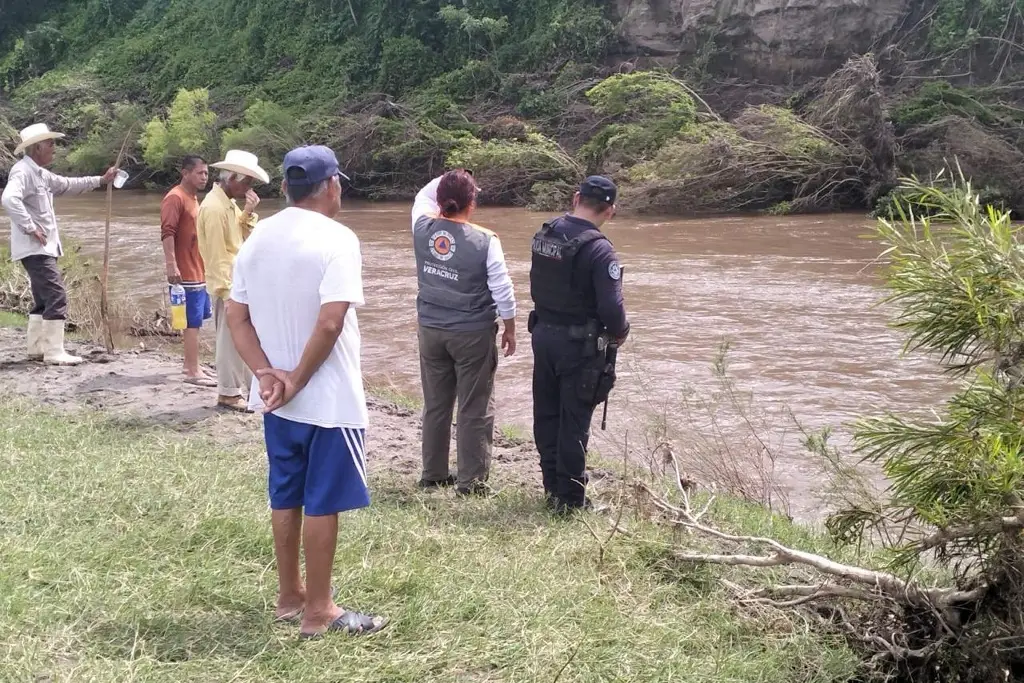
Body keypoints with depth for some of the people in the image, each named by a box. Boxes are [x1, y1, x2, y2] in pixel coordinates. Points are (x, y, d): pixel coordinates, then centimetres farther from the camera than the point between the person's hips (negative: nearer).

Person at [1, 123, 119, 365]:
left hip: (43, 248, 11)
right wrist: (30, 228, -26)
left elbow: (67, 185, 30)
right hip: (34, 248, -11)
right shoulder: (23, 171, -15)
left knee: (43, 299, 14)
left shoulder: (40, 174, 17)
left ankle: (37, 349, 20)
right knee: (56, 296, -13)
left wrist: (100, 180, 26)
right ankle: (54, 352, -12)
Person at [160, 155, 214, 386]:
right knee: (192, 322, -8)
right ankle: (193, 371, -4)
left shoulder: (193, 198, 17)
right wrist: (171, 265, -30)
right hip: (185, 273, -10)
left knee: (196, 320, 14)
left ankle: (190, 364, 23)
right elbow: (167, 233, -23)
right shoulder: (175, 198, -14)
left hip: (199, 271, 10)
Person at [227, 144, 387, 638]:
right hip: (328, 399, -7)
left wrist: (265, 372, -5)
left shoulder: (258, 239, 6)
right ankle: (317, 611, 11)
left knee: (286, 498, 17)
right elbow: (330, 323, -25)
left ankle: (290, 596, 30)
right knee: (322, 503, 2)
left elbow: (236, 318, 4)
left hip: (277, 398, 7)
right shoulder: (336, 239, -17)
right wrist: (298, 381, -16)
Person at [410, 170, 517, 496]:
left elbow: (423, 196, 18)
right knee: (475, 409, 5)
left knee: (435, 405, 16)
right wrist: (509, 328, 3)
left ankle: (433, 475, 25)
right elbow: (502, 290, -10)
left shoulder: (423, 229, -6)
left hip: (431, 331, 5)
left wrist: (446, 180, 10)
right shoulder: (485, 241, -16)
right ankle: (471, 481, 9)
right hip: (473, 333, -4)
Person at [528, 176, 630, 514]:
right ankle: (570, 498, 10)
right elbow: (612, 308, -22)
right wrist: (620, 333, -3)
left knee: (547, 415, 15)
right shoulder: (599, 250, -21)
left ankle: (552, 487, 26)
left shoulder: (543, 235, 0)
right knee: (574, 422, 3)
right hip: (579, 344, -6)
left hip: (543, 334, 7)